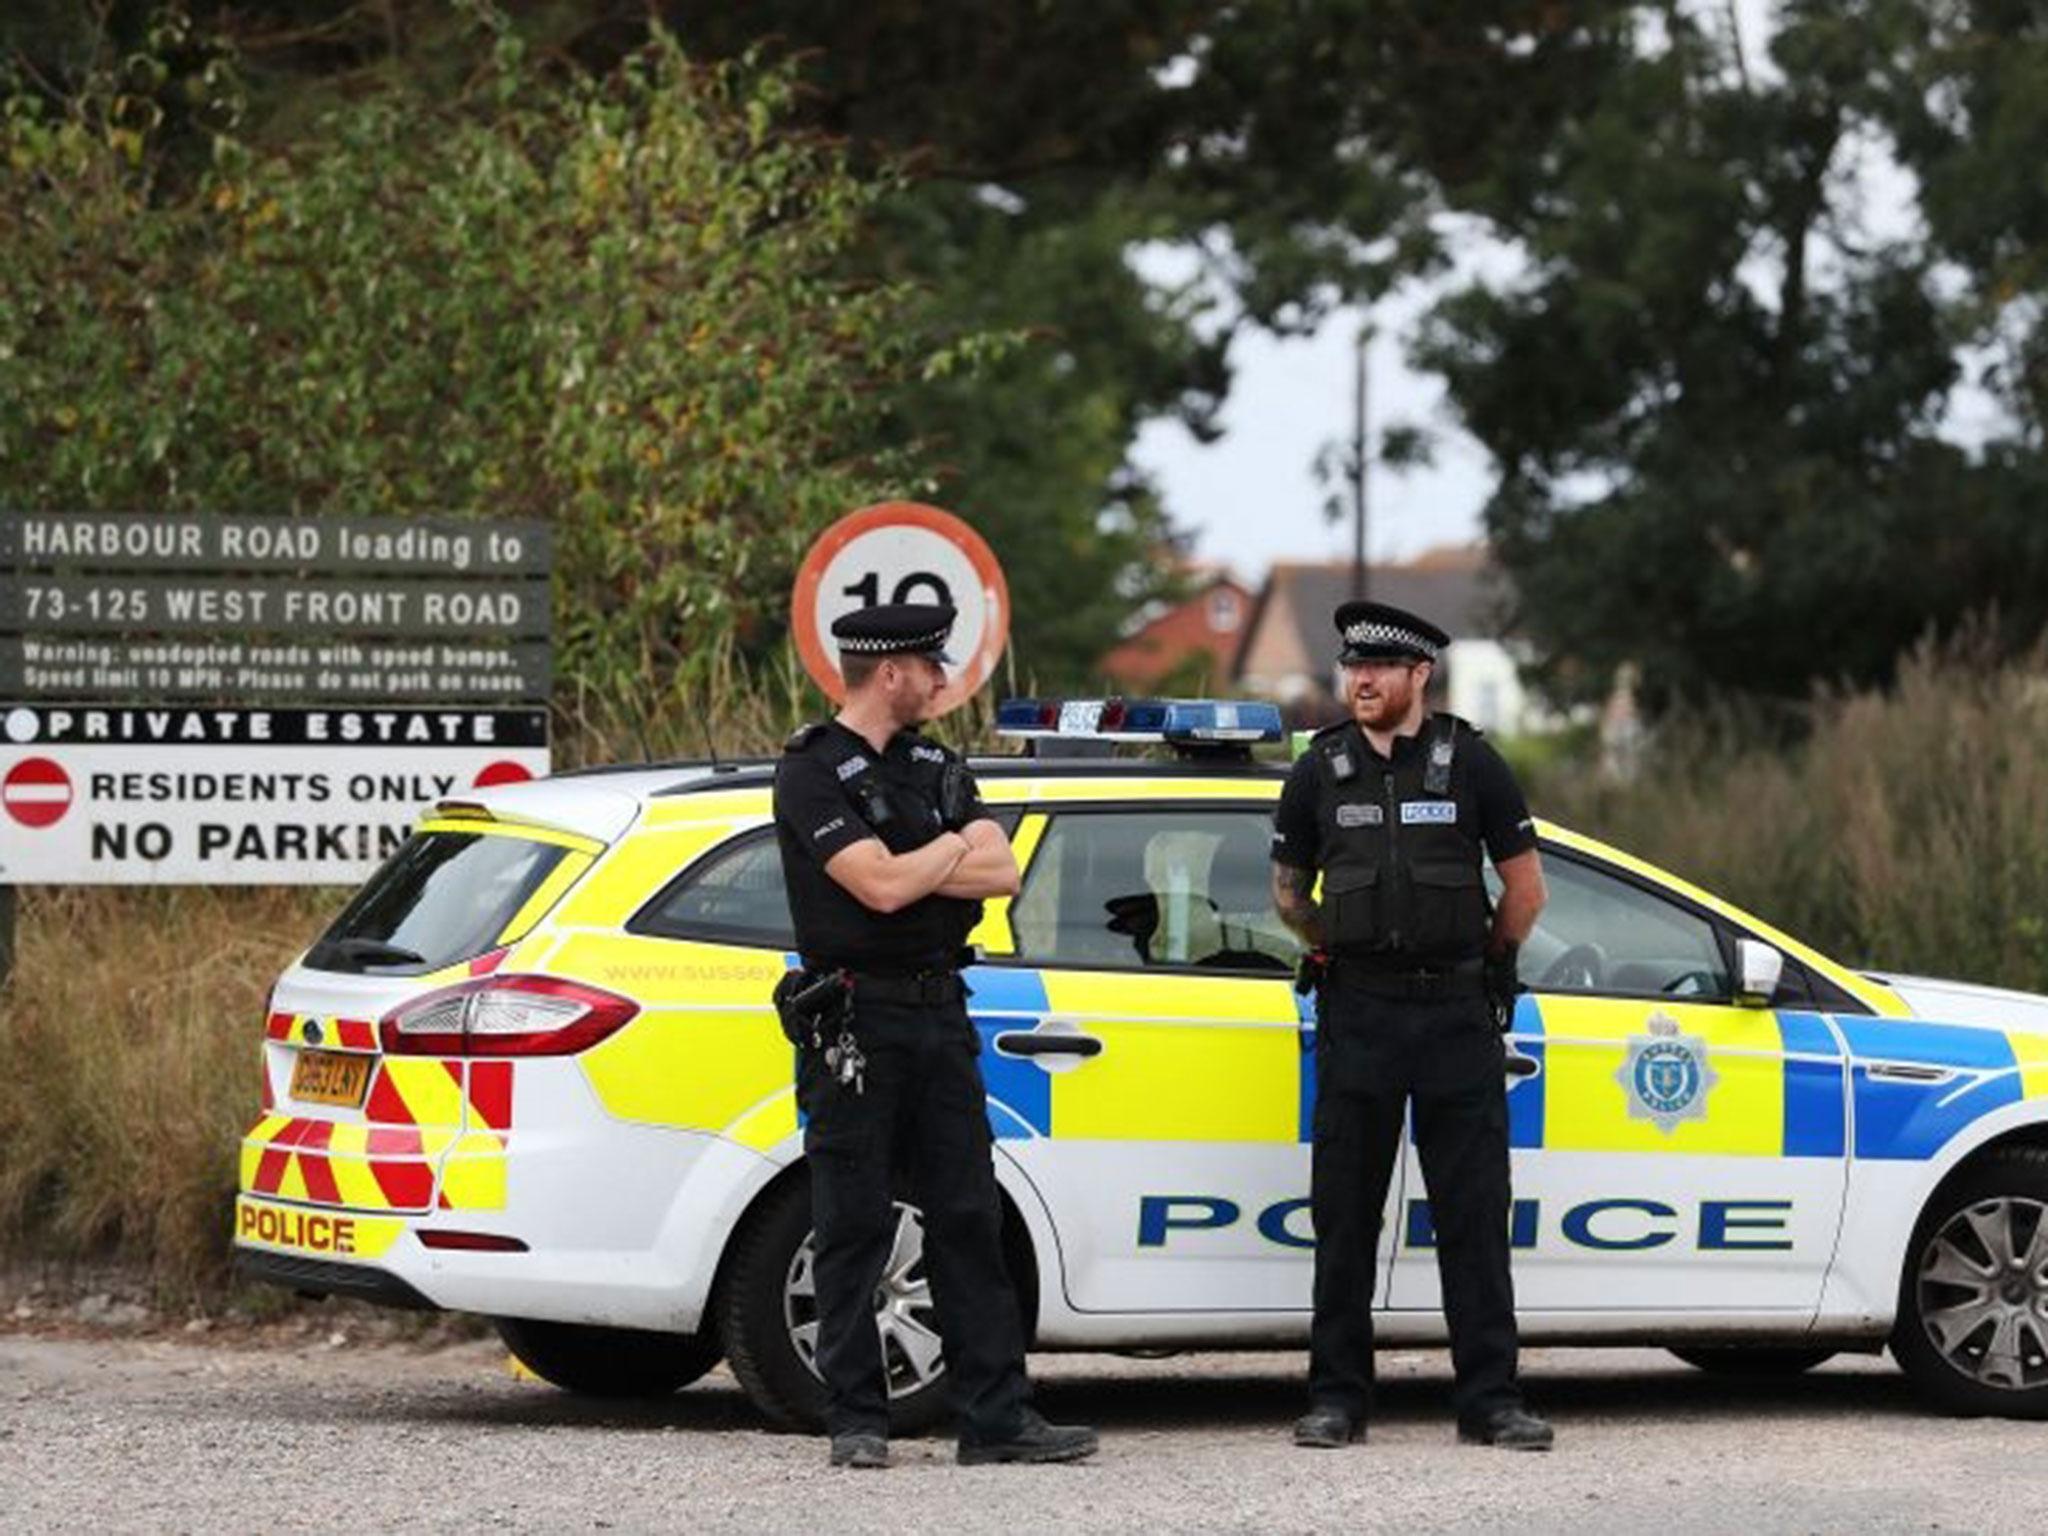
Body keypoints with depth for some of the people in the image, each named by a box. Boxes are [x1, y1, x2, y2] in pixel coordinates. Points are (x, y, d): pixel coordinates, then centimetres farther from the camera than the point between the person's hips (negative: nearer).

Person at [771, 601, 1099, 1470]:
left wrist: (910, 869, -11)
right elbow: (880, 887, -19)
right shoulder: (812, 773, -8)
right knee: (855, 1229, -2)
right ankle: (856, 1423, 3)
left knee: (968, 1219, 4)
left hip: (938, 1011, 7)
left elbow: (1001, 873, 3)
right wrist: (953, 846, -1)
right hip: (856, 1024, -7)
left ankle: (996, 1416, 4)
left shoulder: (935, 768, 14)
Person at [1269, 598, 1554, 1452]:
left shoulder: (1470, 764, 2)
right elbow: (1288, 892, 18)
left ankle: (1490, 1399, 1)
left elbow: (1524, 888, 9)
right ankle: (1337, 1398, 8)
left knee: (1474, 1214, -1)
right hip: (1357, 1019, 1)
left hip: (1457, 1019, -1)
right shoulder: (1320, 772, 6)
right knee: (1344, 1218, 3)